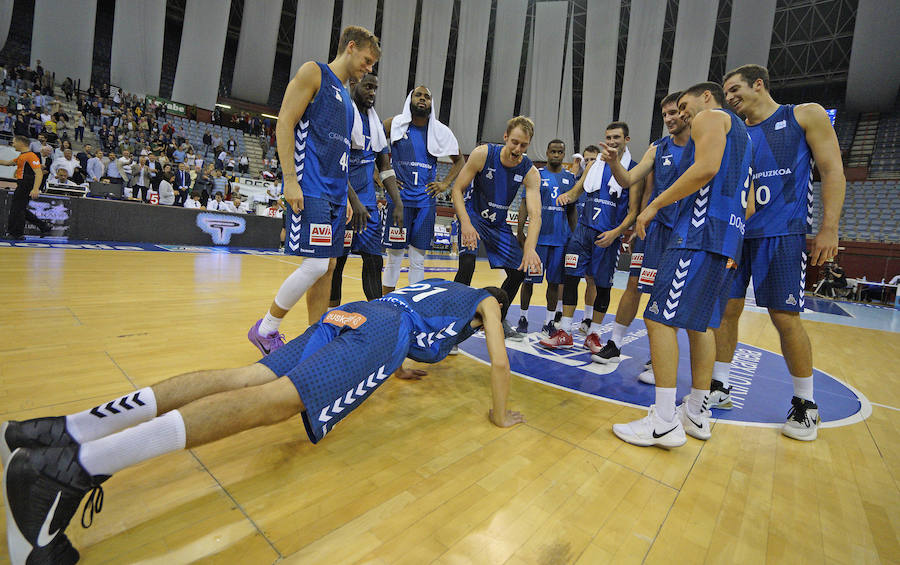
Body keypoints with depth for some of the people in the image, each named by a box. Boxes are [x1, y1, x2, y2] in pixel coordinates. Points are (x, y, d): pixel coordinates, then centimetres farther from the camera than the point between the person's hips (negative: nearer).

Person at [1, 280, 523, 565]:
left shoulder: (441, 285, 43)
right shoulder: (486, 302, 24)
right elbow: (500, 362, 14)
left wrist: (395, 366, 62)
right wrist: (499, 415, 26)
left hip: (348, 313, 8)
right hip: (385, 330, -7)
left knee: (249, 378, -6)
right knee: (278, 399, -23)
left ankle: (64, 431, -12)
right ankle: (74, 466, -31)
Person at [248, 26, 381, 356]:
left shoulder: (345, 96, 25)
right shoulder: (313, 72, 2)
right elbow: (285, 123, -8)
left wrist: (346, 197, 21)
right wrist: (290, 180, -18)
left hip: (335, 193, 9)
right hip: (310, 189, -9)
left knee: (328, 267, 6)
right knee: (315, 265, -13)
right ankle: (265, 329, 6)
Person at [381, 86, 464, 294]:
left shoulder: (440, 131, 8)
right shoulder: (395, 124, 2)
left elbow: (458, 161, 19)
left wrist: (445, 184, 6)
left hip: (426, 201, 2)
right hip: (398, 198, -2)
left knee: (418, 259, 6)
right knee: (394, 257, 3)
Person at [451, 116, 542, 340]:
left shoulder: (530, 172, -15)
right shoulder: (483, 154, -20)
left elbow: (535, 215, -25)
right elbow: (456, 189, -17)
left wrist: (530, 248, -44)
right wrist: (465, 224, -32)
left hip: (498, 223, 4)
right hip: (472, 215, -3)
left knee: (519, 271, 1)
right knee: (467, 265, -26)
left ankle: (498, 319, 24)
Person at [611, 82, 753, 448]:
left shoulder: (710, 117, 4)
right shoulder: (740, 133, 31)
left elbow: (706, 168, -16)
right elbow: (749, 206, 26)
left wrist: (655, 205, -13)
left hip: (700, 232, -10)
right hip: (729, 239, 10)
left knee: (660, 317, -13)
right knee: (700, 322, 12)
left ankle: (665, 422, -13)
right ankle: (697, 413, 19)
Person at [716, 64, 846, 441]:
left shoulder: (806, 115, 5)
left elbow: (833, 171, -1)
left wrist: (829, 228, -10)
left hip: (782, 234, -4)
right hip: (737, 233, 5)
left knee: (785, 318, -4)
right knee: (727, 308, 3)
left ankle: (805, 405, 14)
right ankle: (719, 387, 16)